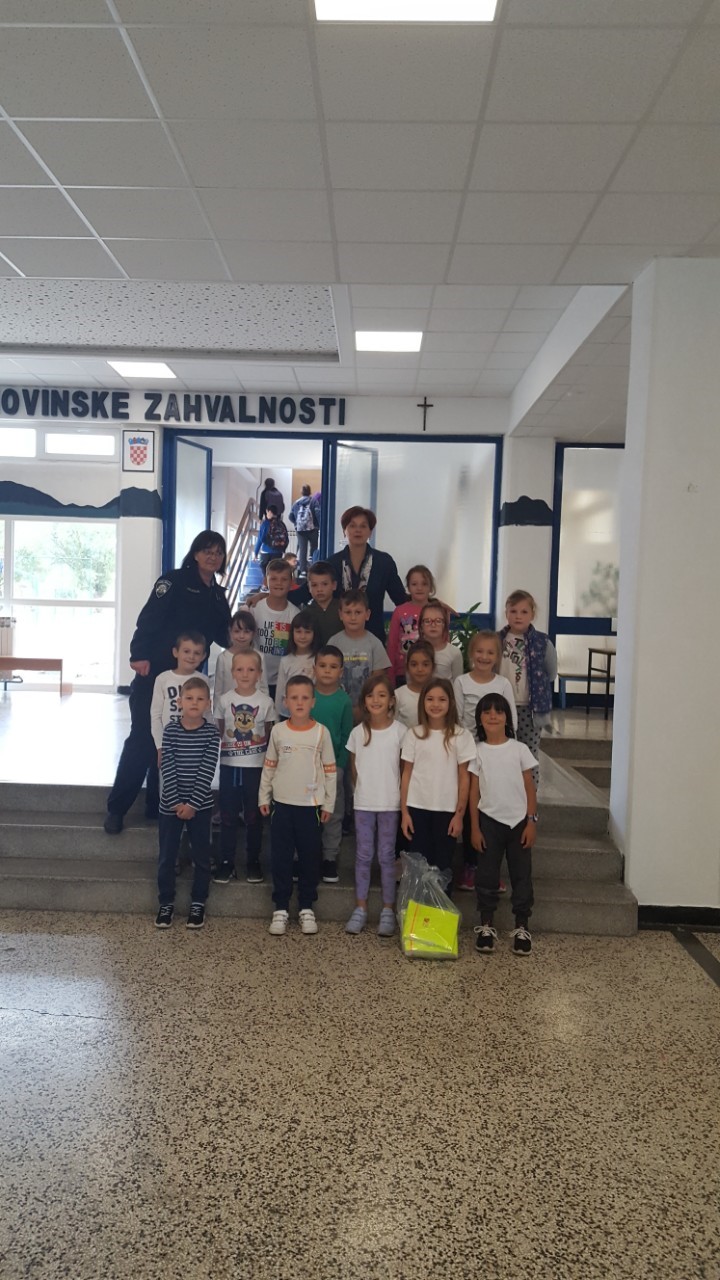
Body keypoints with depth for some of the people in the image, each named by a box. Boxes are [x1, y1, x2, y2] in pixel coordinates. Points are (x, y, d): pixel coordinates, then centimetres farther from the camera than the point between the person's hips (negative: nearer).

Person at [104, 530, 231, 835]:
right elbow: (149, 618, -16)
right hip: (155, 671, -6)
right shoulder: (175, 580, -6)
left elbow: (222, 635, 13)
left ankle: (158, 804, 20)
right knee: (142, 738, -5)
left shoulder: (218, 594, 13)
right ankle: (116, 807, 5)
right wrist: (140, 655, -26)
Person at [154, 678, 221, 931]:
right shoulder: (170, 730, -5)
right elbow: (168, 768, -8)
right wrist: (176, 802, -15)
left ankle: (198, 904, 23)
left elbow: (207, 771, -10)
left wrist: (193, 804, -15)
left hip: (200, 805, 0)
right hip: (171, 804, 0)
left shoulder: (212, 733, -6)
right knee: (166, 857, 8)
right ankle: (166, 904, 23)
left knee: (201, 857, 9)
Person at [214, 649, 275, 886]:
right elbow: (219, 731, 9)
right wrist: (217, 753, 3)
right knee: (228, 815, 6)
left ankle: (253, 861, 20)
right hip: (229, 765, 1)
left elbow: (270, 733, 6)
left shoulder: (265, 701, -4)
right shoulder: (225, 700, -2)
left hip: (256, 766, -1)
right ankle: (226, 861, 16)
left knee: (254, 816, 8)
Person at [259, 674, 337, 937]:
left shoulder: (321, 732, -4)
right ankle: (280, 908, 15)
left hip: (310, 804, -1)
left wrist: (328, 803, 1)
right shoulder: (278, 730, -1)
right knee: (280, 857, 4)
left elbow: (330, 770, 1)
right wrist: (263, 797, 7)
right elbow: (268, 767, 7)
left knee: (309, 857, 6)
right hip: (282, 803, 1)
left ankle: (306, 908, 19)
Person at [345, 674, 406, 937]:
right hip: (363, 803, 2)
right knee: (363, 855, 8)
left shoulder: (399, 731, -6)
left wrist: (402, 797, -1)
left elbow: (405, 767, 0)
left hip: (390, 803, -2)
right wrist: (362, 790, 9)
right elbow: (354, 768, 10)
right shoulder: (358, 732, 0)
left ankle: (388, 911, 14)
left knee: (386, 856, 5)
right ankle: (360, 909, 16)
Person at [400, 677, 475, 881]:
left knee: (442, 865, 6)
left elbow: (464, 778, -1)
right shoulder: (413, 734, 0)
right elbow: (406, 774, 3)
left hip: (447, 810, -1)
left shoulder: (461, 735, -4)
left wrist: (459, 814, -3)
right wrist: (404, 812, 1)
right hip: (417, 808, 1)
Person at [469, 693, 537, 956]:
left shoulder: (520, 749, -1)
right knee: (487, 874, 5)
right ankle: (486, 926, 16)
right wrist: (475, 827, -2)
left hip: (519, 820, 0)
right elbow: (474, 792, 1)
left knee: (521, 874, 4)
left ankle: (521, 927, 15)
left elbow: (530, 788, 2)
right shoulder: (477, 752, -1)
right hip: (489, 821, 0)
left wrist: (531, 822, -4)